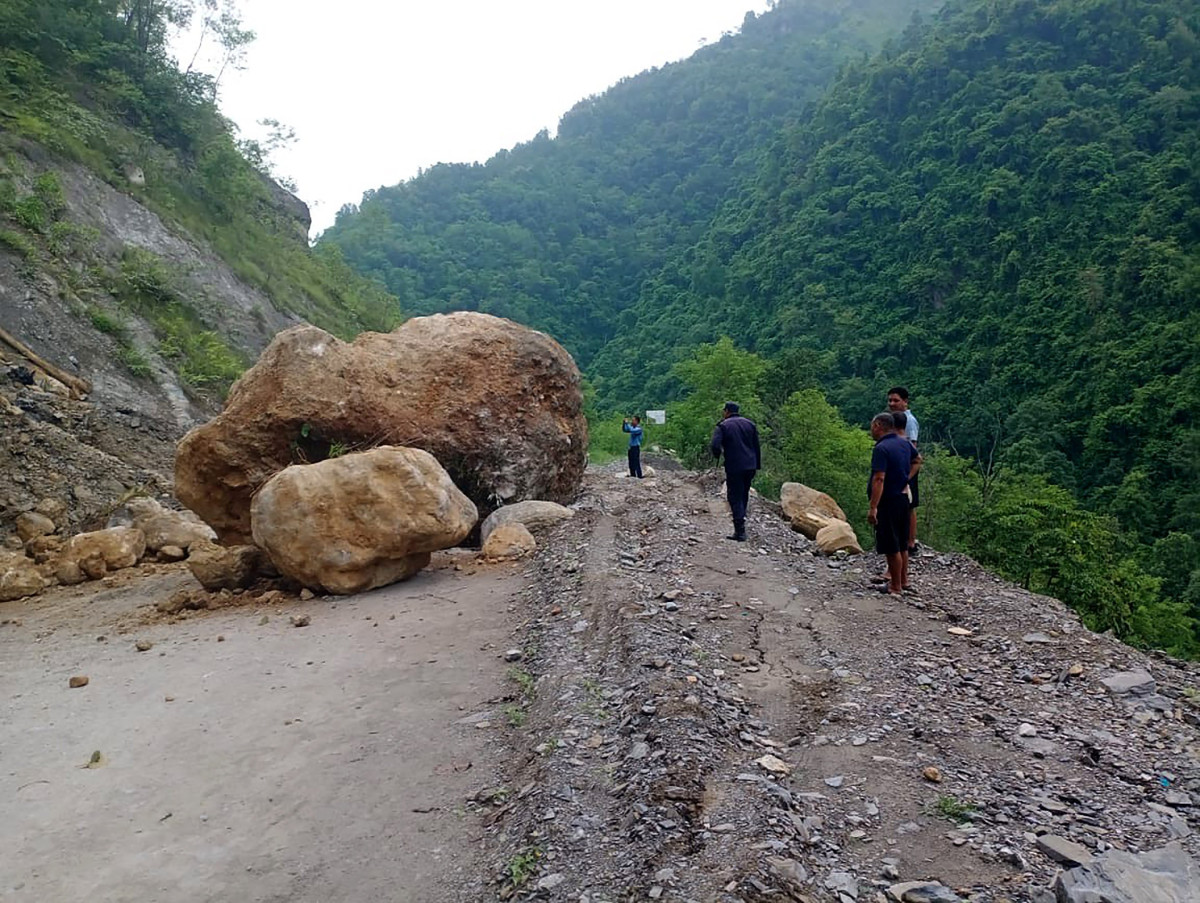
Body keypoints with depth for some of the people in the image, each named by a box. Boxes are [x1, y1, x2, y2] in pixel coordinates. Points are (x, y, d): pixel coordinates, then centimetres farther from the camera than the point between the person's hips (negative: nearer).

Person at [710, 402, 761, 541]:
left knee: (735, 498, -1)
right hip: (750, 466, 5)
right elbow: (757, 446, 13)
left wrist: (718, 455, 4)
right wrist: (757, 465, 17)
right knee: (744, 495, 19)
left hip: (734, 468, -5)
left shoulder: (723, 426, -5)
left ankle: (740, 532, -7)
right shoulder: (749, 424, 12)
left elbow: (715, 446, -17)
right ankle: (740, 524, 26)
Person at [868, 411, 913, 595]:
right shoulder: (905, 444, 7)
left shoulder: (881, 449, -19)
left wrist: (872, 507, -29)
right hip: (903, 498, 9)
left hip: (888, 502, -9)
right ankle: (903, 580, 28)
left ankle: (896, 586, 5)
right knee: (902, 544, 18)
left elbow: (879, 479, -27)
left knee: (891, 547, -1)